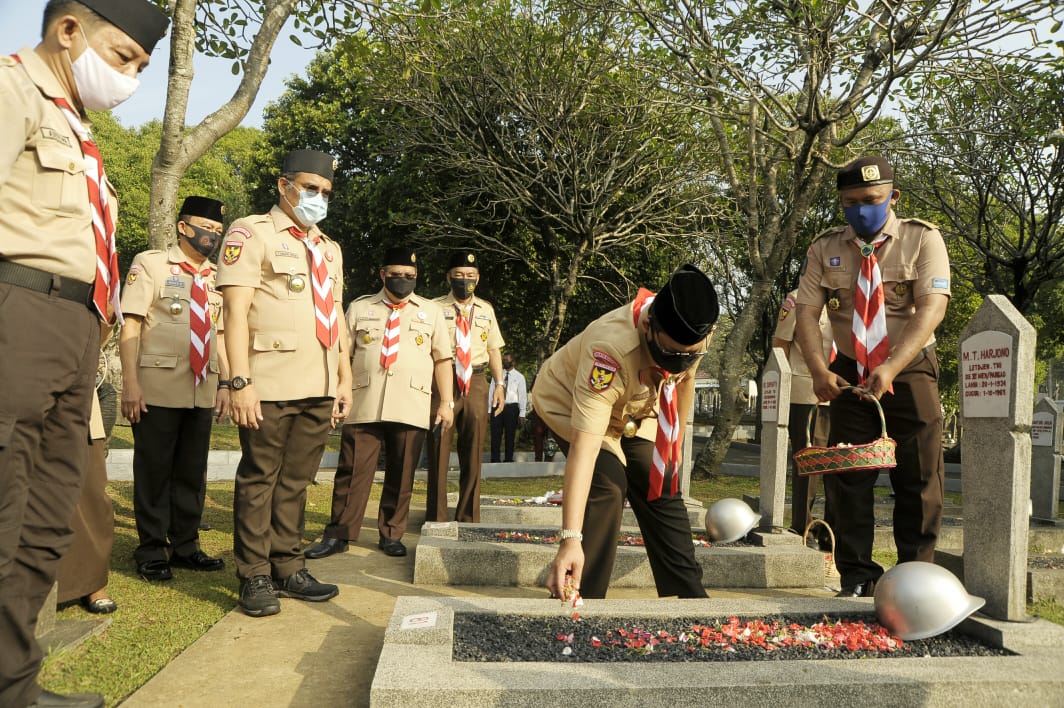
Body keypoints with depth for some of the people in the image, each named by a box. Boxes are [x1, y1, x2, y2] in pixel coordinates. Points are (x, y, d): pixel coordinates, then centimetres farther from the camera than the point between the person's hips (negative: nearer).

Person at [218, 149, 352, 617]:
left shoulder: (329, 249, 22)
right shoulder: (251, 233, 0)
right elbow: (235, 310, -9)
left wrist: (345, 378, 17)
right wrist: (239, 383, -17)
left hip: (320, 389, 6)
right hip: (272, 385, -6)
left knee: (296, 481, 11)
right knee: (259, 479, 3)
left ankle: (287, 569, 21)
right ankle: (255, 577, 12)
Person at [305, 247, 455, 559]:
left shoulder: (430, 311, 13)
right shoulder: (359, 308, 13)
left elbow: (442, 359, 11)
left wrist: (447, 403, 4)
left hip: (411, 409, 0)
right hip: (363, 406, 0)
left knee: (401, 475, 5)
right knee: (352, 471, 0)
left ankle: (391, 535, 18)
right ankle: (338, 535, 9)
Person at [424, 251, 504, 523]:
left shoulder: (486, 310, 13)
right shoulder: (436, 308, 1)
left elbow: (494, 349, 15)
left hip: (476, 382, 4)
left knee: (473, 452, 9)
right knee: (439, 449, 2)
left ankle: (468, 518, 20)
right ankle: (436, 518, 13)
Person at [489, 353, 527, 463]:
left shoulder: (519, 376, 3)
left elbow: (523, 395, -1)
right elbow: (491, 391, 7)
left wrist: (522, 414, -8)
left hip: (511, 408, -2)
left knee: (510, 435, 3)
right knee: (495, 434, 1)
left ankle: (509, 459, 13)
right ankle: (495, 459, 9)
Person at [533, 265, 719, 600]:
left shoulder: (693, 334, -26)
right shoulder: (611, 349, -46)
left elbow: (685, 380, -1)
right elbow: (584, 447, -50)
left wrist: (675, 444, 8)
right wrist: (570, 539, -54)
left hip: (633, 407, 6)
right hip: (568, 402, -5)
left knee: (662, 488, -1)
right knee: (607, 487, -25)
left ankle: (689, 594, 13)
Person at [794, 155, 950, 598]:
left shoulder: (923, 239, -8)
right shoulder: (825, 249, -1)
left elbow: (932, 308, -20)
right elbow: (807, 312, -8)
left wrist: (890, 369, -34)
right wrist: (819, 369, -26)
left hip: (910, 371, -2)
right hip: (849, 374, 2)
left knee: (918, 479, 2)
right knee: (846, 477, 2)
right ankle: (857, 577, 14)